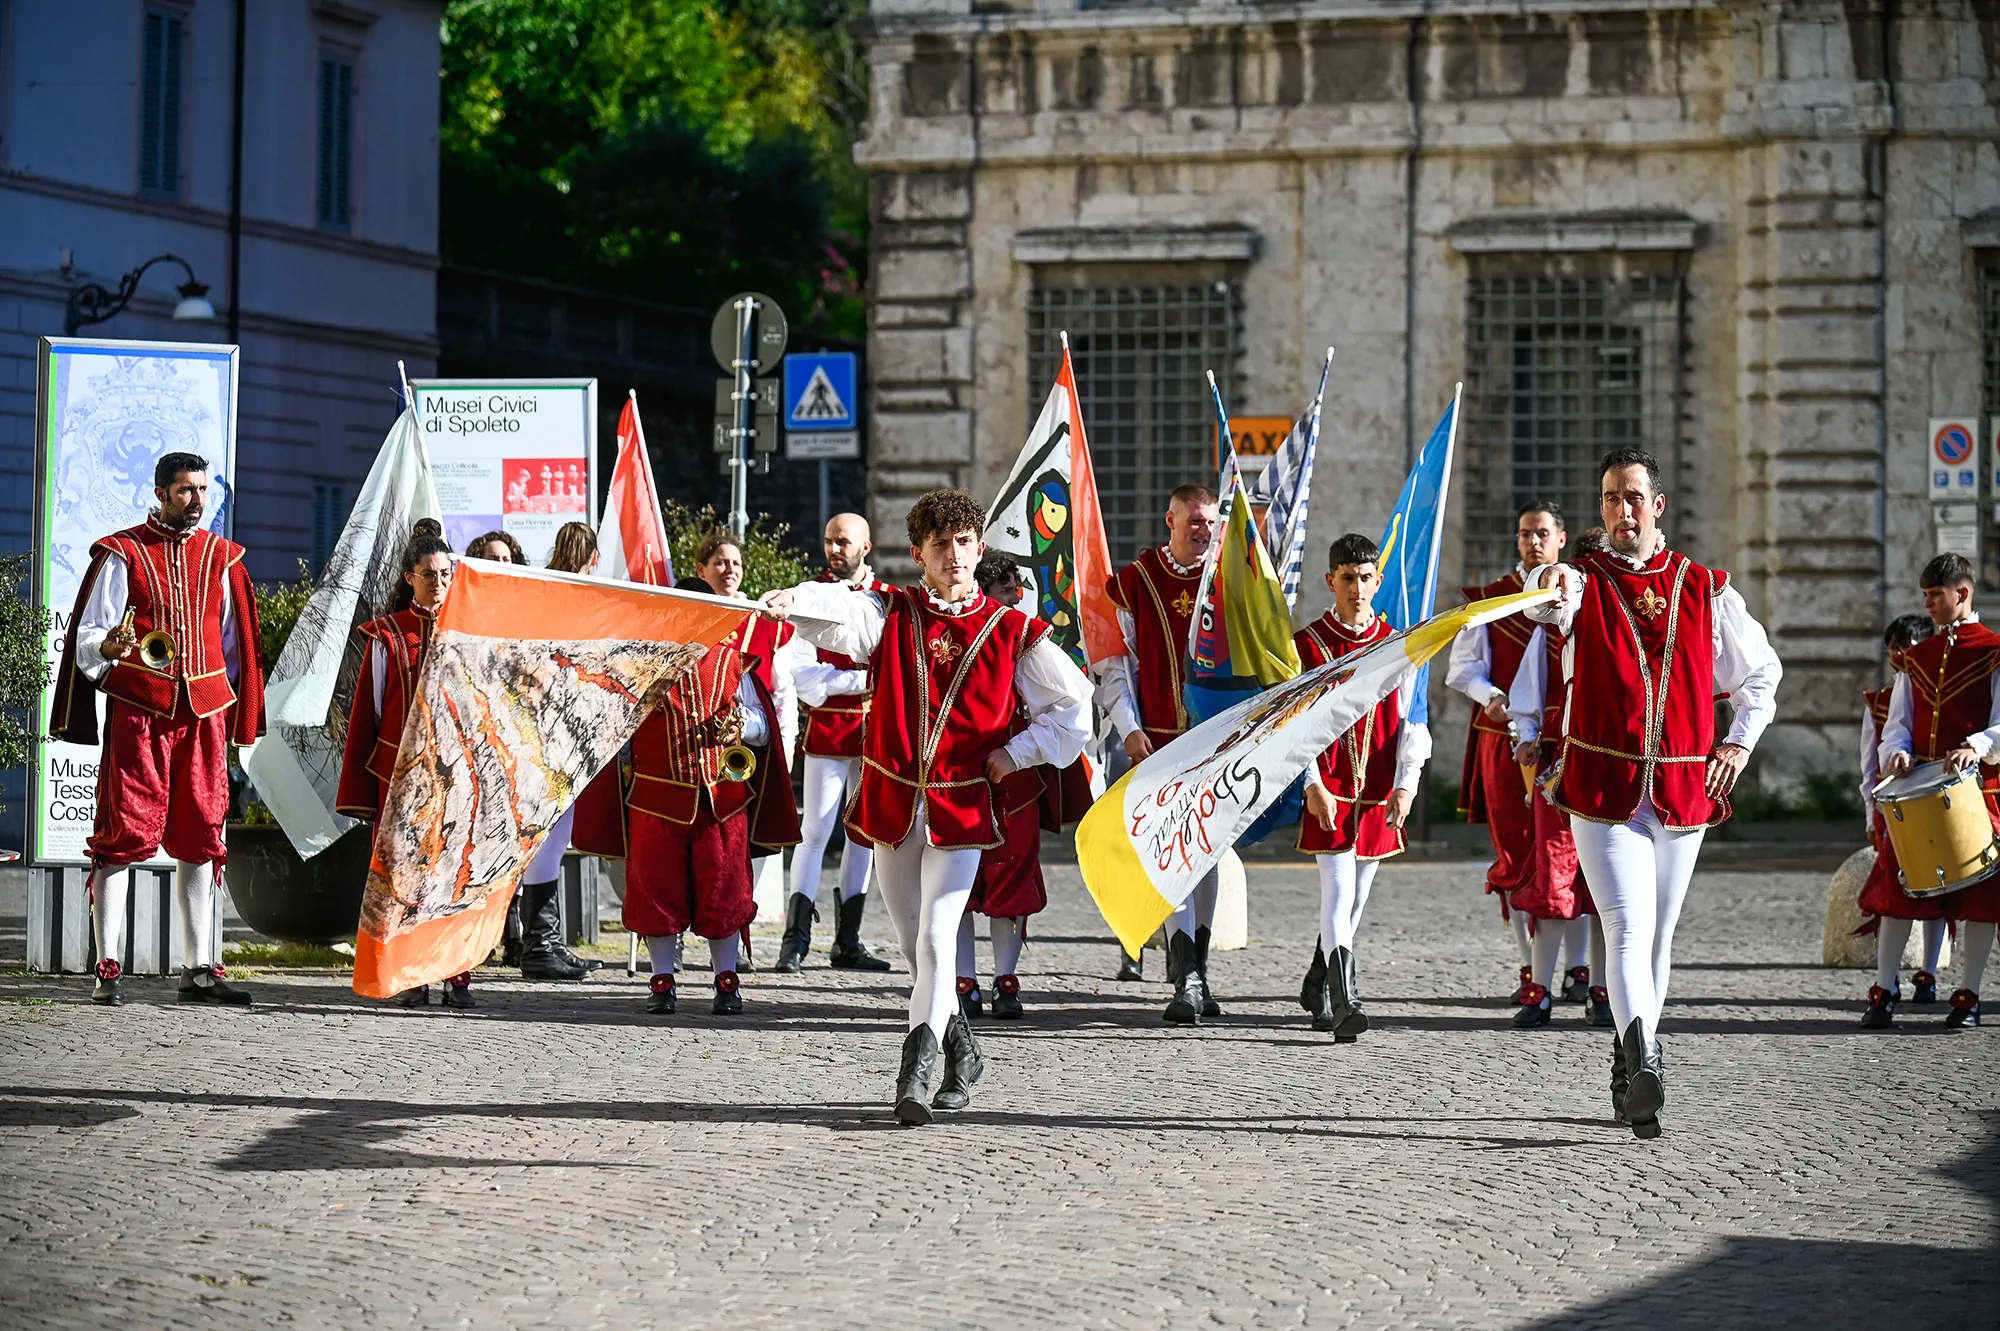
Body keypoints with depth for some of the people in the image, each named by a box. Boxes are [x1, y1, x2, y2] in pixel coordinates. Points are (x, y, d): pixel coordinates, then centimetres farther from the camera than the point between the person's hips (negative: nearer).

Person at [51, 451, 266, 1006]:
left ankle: (199, 969, 10)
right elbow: (88, 639, -2)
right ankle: (108, 971, -6)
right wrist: (110, 647, -25)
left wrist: (235, 722, 18)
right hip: (137, 711, -4)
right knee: (124, 834, -7)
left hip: (203, 711, 4)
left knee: (200, 837, 5)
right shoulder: (122, 554, 1)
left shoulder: (220, 558, 14)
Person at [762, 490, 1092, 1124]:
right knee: (914, 943, 12)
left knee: (936, 937, -16)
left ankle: (917, 1072, -14)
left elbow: (1075, 702, 10)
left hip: (962, 808, -2)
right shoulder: (891, 614, 2)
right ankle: (961, 1049, 33)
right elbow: (839, 612, -21)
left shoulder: (1011, 632, 1)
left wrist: (1016, 753, 1)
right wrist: (793, 602, -43)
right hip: (891, 803, 2)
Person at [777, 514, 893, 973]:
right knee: (816, 832, -8)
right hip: (827, 729, -4)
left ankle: (847, 942, 12)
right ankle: (795, 939, -8)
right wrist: (862, 680, -16)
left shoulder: (888, 600, 10)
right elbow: (804, 674, -9)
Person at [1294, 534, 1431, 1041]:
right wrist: (1314, 786, -13)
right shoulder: (1307, 645, -1)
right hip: (1329, 793, -4)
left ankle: (1319, 987, 34)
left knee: (1353, 898, 14)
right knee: (1339, 891, -15)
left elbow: (1411, 720, 7)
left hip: (1379, 797, 4)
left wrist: (1406, 785, -3)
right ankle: (1344, 1004, -21)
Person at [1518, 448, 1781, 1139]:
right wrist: (1549, 586, -49)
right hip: (1602, 787, -3)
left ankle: (1627, 1071, 25)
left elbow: (1760, 671, 21)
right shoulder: (1583, 581, 1)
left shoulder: (1706, 589, 8)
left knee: (1657, 935, 12)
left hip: (1684, 789, 3)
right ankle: (1643, 1064, -31)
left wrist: (1740, 741, 8)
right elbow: (1549, 601, -25)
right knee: (1628, 927, -18)